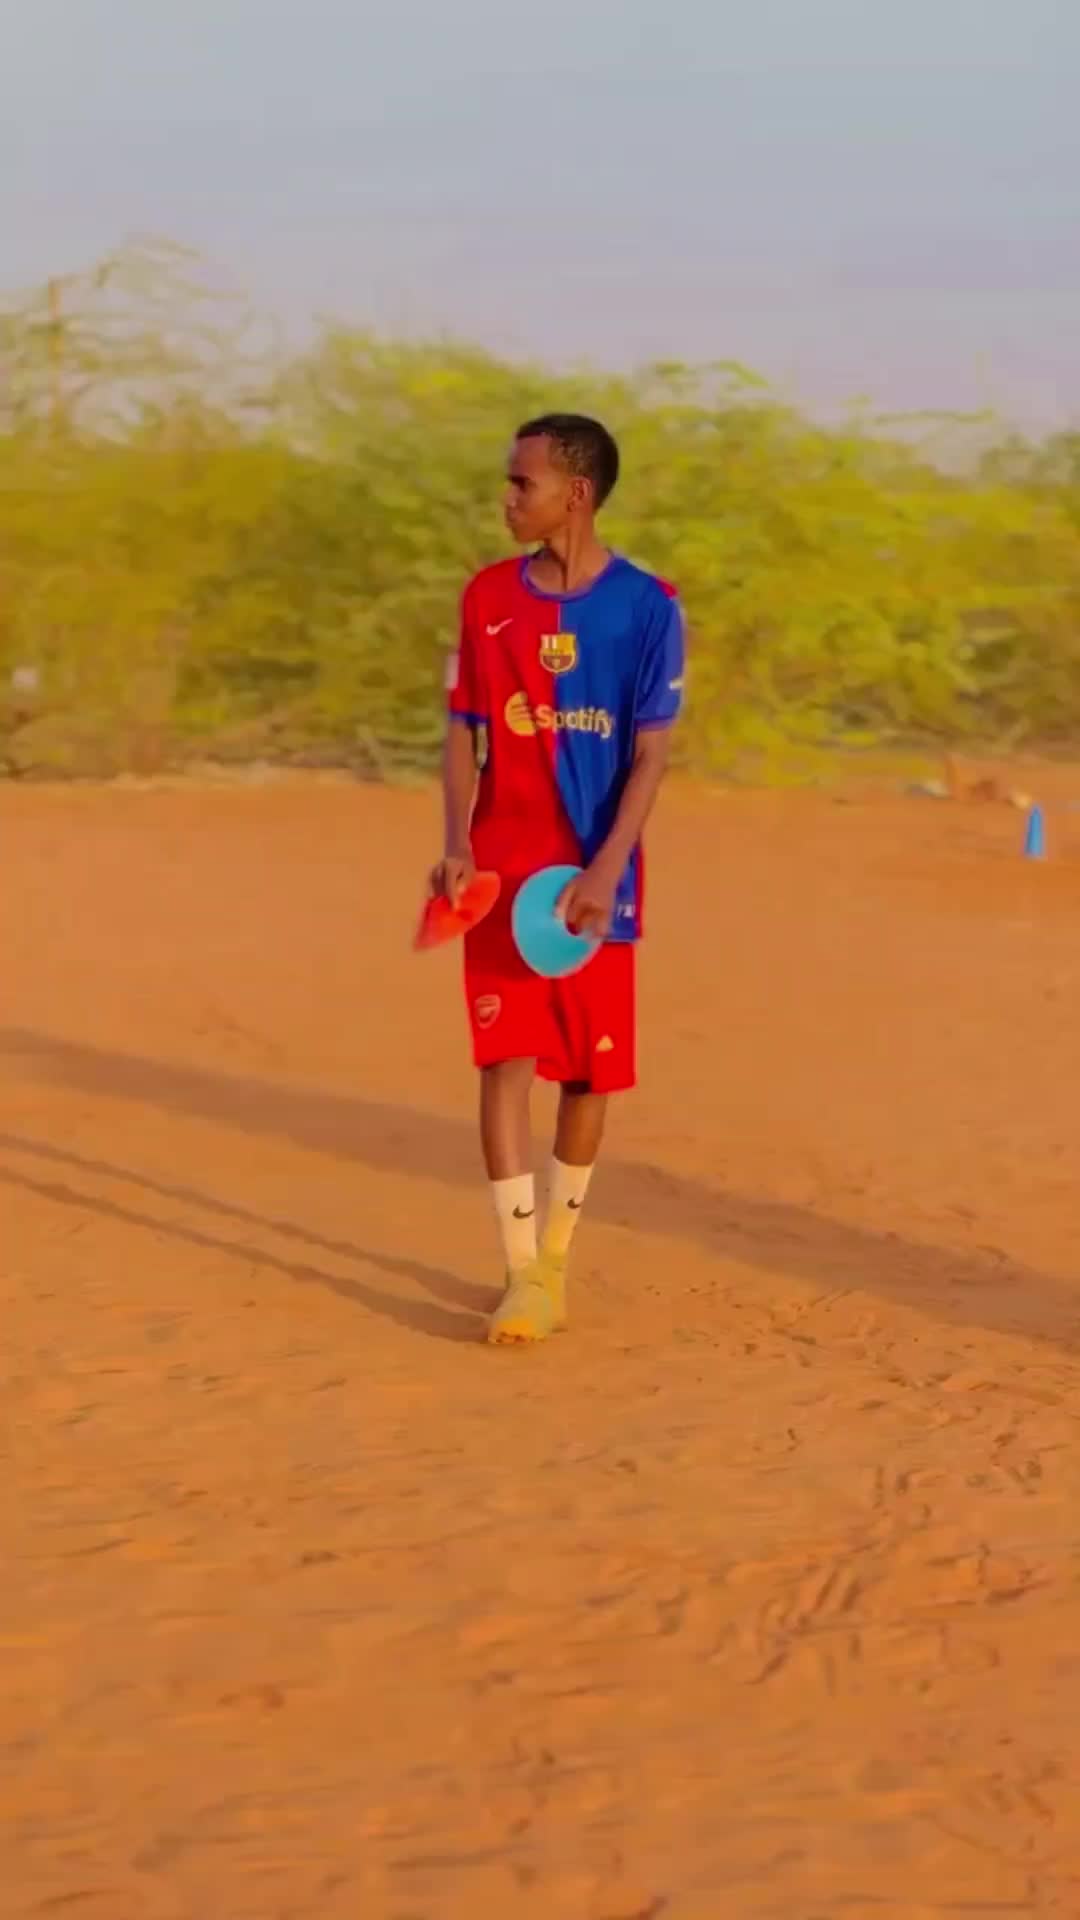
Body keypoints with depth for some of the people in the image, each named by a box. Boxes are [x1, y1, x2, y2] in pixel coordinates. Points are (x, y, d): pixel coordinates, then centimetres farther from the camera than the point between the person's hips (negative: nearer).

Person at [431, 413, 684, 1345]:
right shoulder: (488, 597, 4)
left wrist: (605, 871, -18)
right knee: (506, 1061, -7)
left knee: (590, 1073, 7)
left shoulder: (647, 606, -5)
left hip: (597, 879, -1)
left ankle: (556, 1256, 24)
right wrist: (457, 843, -8)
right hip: (502, 872, 1)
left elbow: (649, 755, -7)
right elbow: (464, 733, 7)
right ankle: (522, 1276, -6)